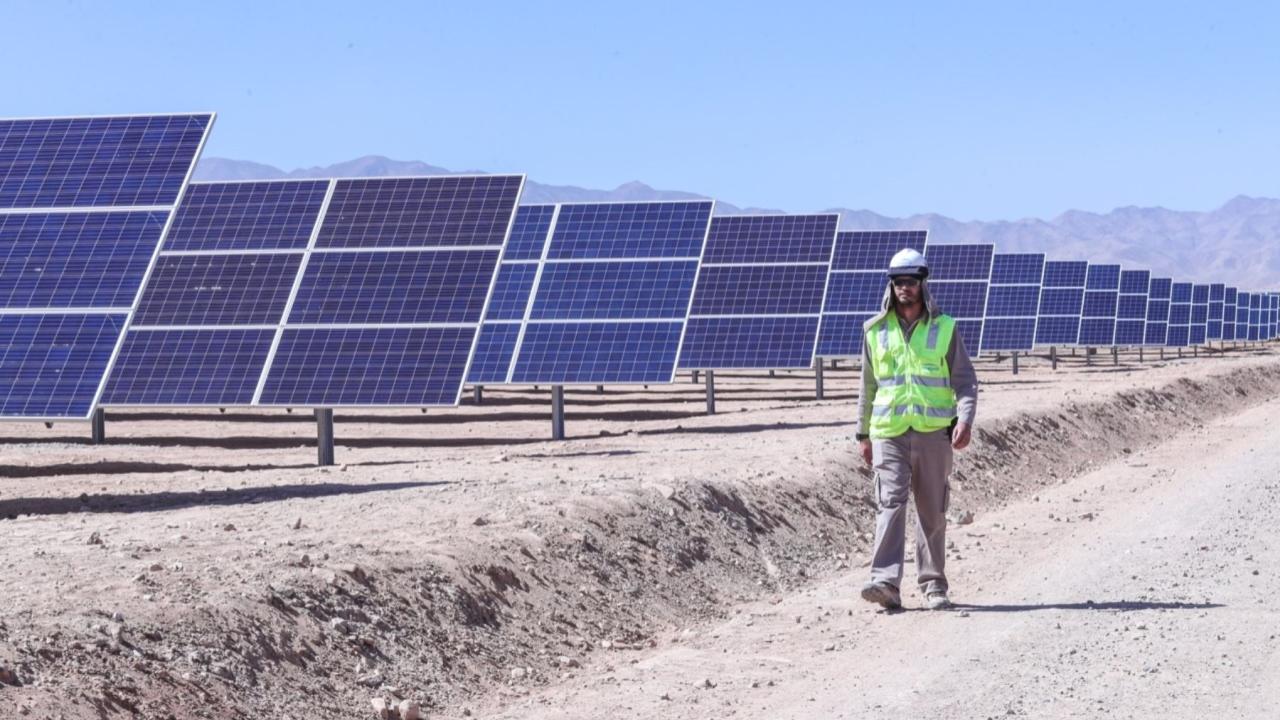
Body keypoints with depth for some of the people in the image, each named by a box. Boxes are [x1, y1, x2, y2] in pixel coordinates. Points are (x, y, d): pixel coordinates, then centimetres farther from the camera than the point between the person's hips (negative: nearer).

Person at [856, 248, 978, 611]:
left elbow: (965, 380, 3)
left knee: (933, 512, 6)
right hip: (889, 433, 0)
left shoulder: (944, 328, 5)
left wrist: (965, 420, -13)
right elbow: (868, 387, 18)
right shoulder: (875, 330, 10)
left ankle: (933, 585, 16)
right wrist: (863, 434, 18)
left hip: (934, 432, 0)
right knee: (890, 503, -14)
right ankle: (885, 583, -23)